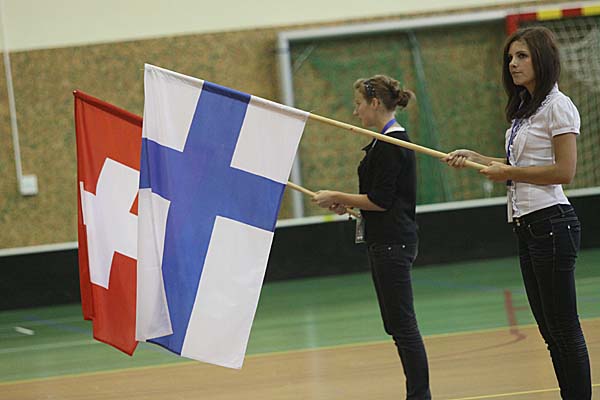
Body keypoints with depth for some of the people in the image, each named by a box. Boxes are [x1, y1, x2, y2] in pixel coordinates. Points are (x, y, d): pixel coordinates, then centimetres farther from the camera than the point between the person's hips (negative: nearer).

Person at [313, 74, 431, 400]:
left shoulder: (390, 144, -16)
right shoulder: (391, 140, 16)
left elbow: (381, 200, -19)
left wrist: (337, 197, -10)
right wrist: (348, 203, 14)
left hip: (392, 244, -11)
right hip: (386, 242, 11)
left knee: (402, 322, -7)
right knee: (395, 324, 12)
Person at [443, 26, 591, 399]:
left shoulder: (558, 106, -10)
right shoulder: (525, 109, 18)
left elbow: (564, 171, -17)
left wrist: (509, 172, -12)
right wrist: (474, 157, 12)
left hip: (551, 223, -10)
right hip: (527, 225, 10)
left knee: (564, 328, -8)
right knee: (550, 330, 10)